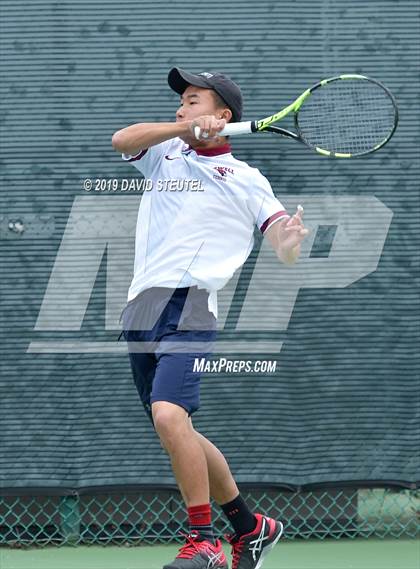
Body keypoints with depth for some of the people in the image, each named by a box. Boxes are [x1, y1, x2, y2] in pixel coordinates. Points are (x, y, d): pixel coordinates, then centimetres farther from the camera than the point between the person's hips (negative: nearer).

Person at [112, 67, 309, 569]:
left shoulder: (245, 179, 10)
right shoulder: (164, 156, 19)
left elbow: (283, 247, 2)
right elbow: (122, 140, -1)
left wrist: (291, 240, -22)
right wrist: (183, 129, -15)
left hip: (188, 304, -6)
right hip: (140, 309, 6)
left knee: (169, 415, -25)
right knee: (179, 434, 9)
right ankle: (250, 527, 24)